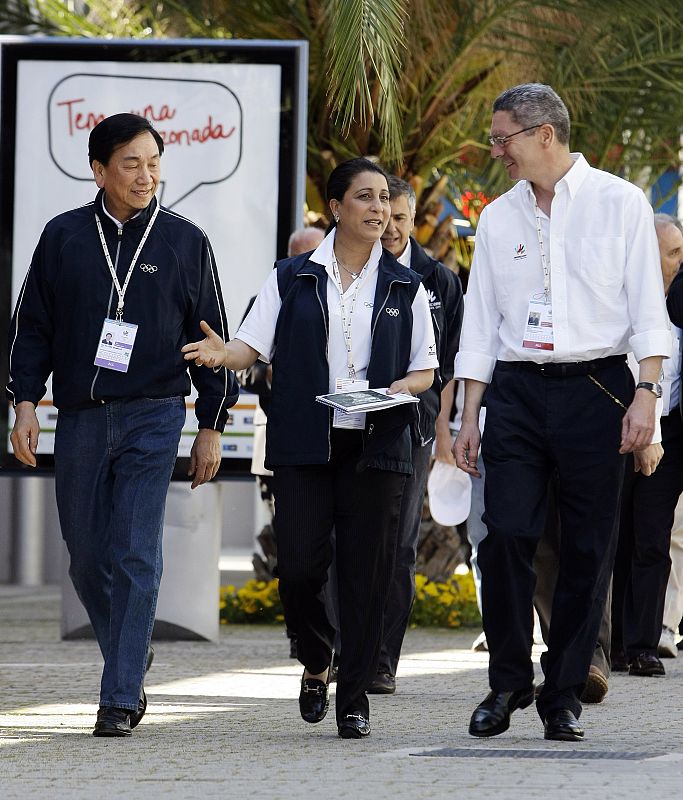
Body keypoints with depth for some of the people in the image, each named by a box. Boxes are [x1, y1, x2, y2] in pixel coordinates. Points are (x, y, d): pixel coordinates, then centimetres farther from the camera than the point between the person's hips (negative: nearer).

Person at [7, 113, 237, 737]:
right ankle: (130, 655, 31)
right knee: (87, 559, 7)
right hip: (79, 418, 2)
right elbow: (33, 327, 11)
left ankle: (120, 697, -9)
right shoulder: (64, 237, 7)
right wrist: (26, 401, 0)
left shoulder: (184, 242, 4)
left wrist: (212, 427, 5)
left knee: (134, 556, -10)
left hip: (152, 415, -2)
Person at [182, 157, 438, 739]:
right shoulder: (293, 278, 7)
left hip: (376, 445, 1)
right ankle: (317, 661, 20)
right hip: (304, 445, -1)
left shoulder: (404, 287, 10)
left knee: (366, 572, -2)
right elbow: (253, 347, 4)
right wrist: (221, 354, -19)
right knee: (299, 565, -8)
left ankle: (355, 695, 6)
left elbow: (426, 369, 11)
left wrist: (400, 388, -11)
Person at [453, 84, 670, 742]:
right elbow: (480, 323, 15)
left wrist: (645, 395, -10)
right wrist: (469, 416, 9)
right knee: (506, 535, -9)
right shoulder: (498, 218, 12)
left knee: (588, 549, -1)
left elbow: (647, 309, -1)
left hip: (595, 386, -2)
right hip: (516, 392, 2)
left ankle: (563, 696, 7)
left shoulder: (619, 204, 2)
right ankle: (507, 682, 5)